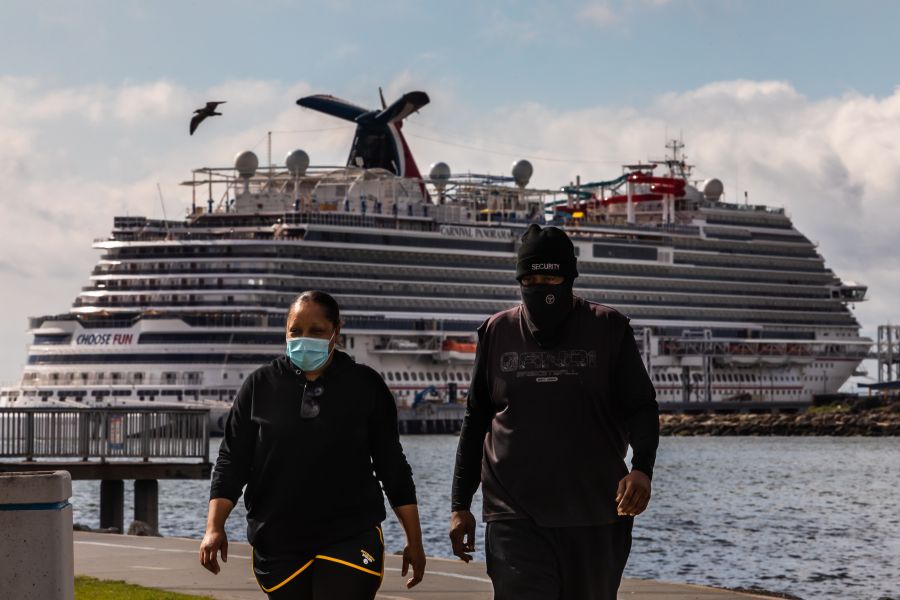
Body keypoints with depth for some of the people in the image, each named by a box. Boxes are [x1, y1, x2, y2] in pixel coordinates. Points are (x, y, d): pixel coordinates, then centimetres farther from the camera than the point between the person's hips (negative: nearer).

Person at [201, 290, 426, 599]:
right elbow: (232, 460, 4)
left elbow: (392, 465, 8)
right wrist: (214, 528, -8)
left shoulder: (365, 385, 4)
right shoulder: (260, 386, 5)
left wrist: (414, 540, 7)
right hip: (278, 544, 2)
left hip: (349, 539, -2)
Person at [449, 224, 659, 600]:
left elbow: (641, 408, 1)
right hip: (516, 519, 0)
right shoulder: (497, 332, 8)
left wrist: (641, 468, -19)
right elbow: (475, 423, 14)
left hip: (596, 517, 0)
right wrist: (460, 505, 12)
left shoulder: (609, 329, 3)